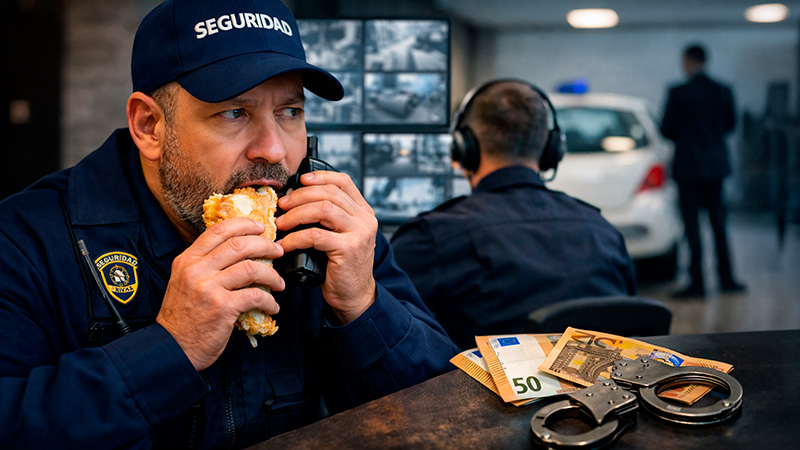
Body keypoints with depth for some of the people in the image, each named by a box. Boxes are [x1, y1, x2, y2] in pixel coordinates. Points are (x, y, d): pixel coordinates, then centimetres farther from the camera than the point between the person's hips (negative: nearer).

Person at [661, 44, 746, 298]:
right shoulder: (724, 91, 2)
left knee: (692, 224, 0)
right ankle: (726, 279, 18)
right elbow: (730, 124, 13)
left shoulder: (678, 93, -12)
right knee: (718, 221, 13)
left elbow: (666, 129, -8)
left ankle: (697, 283, 0)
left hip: (688, 165, -4)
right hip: (716, 165, 5)